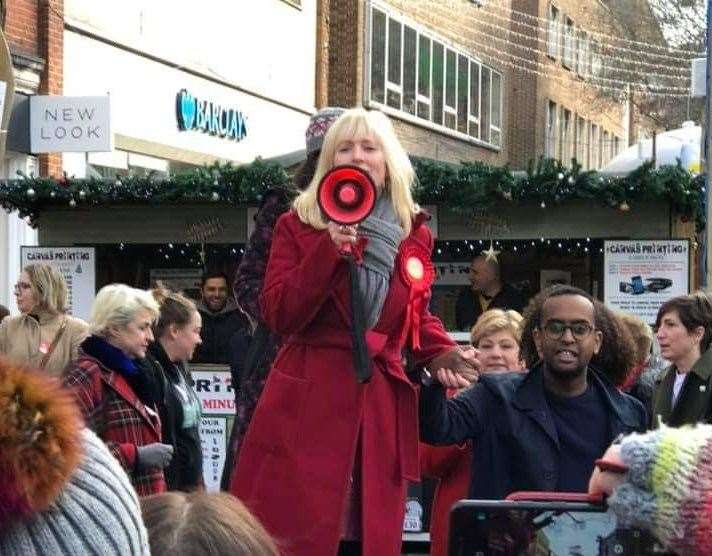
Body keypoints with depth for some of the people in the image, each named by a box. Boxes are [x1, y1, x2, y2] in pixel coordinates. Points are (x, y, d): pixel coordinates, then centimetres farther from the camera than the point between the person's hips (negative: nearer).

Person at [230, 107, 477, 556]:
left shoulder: (415, 234, 12)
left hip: (381, 404, 3)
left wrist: (443, 353, 4)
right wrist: (329, 249, -15)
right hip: (307, 402, -3)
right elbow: (278, 316, -8)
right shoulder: (299, 225, 3)